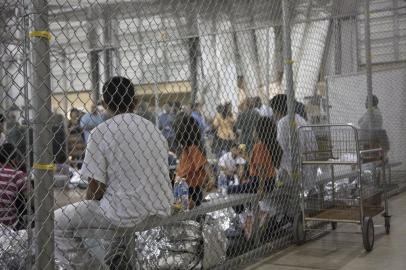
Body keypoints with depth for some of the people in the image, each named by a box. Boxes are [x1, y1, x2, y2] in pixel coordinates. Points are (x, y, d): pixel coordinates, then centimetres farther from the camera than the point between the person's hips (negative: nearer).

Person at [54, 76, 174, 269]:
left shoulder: (101, 132, -8)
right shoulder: (155, 130, 8)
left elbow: (96, 187, -10)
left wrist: (87, 206, 11)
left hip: (125, 214, -6)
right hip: (159, 213, 6)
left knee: (56, 222, 10)